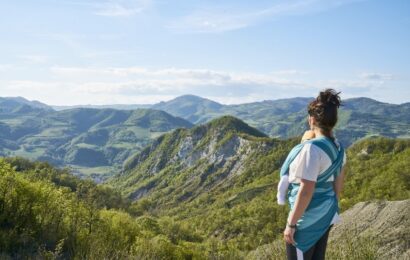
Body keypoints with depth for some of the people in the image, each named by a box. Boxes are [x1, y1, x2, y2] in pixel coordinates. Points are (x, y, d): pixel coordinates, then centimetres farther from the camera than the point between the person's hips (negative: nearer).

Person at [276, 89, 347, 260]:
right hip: (325, 215, 9)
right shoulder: (337, 147, 5)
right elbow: (338, 184, 13)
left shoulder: (312, 148, -23)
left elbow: (306, 191, -25)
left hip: (308, 219, -9)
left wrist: (291, 224, -18)